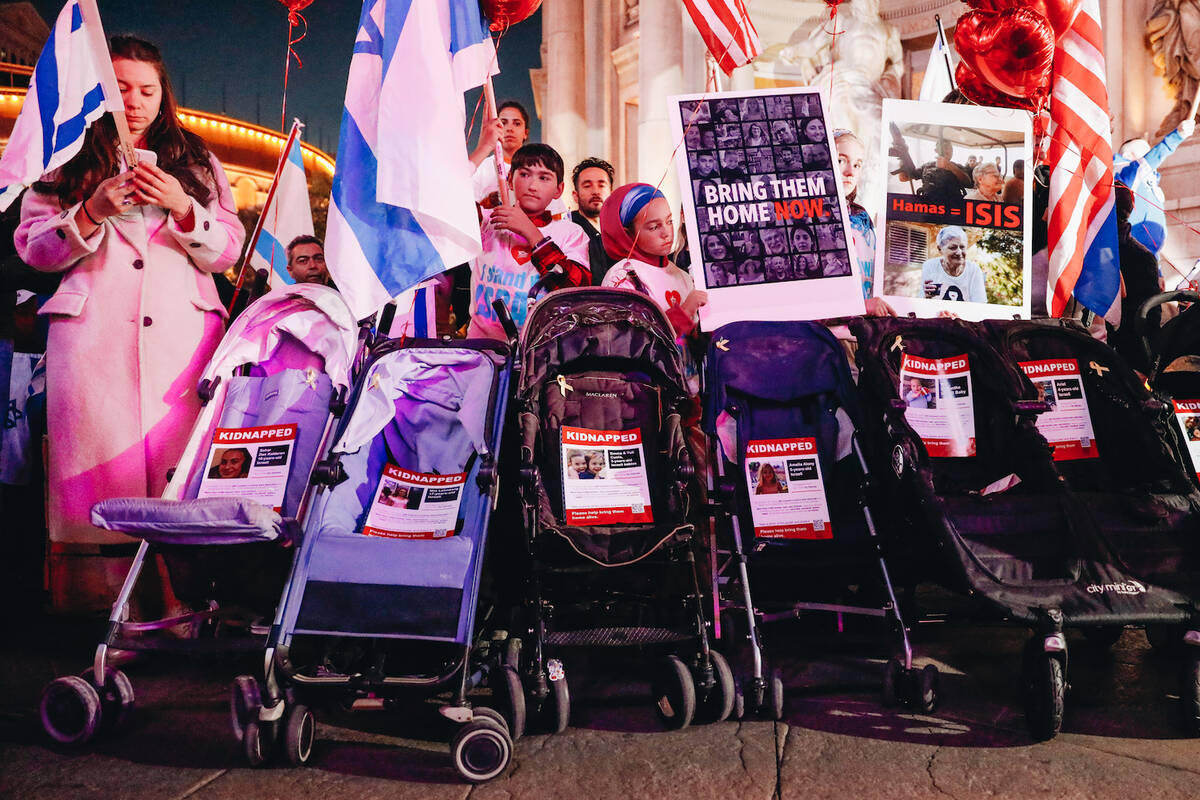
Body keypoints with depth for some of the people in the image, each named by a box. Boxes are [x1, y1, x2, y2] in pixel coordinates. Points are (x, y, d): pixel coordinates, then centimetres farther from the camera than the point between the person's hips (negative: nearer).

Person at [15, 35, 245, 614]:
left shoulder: (194, 160, 20)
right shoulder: (66, 158, 17)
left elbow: (228, 252, 12)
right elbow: (33, 248, 10)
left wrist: (183, 209, -5)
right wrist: (92, 212, -7)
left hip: (184, 333, 1)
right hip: (92, 336, 0)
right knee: (99, 463, -8)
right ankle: (97, 601, -3)